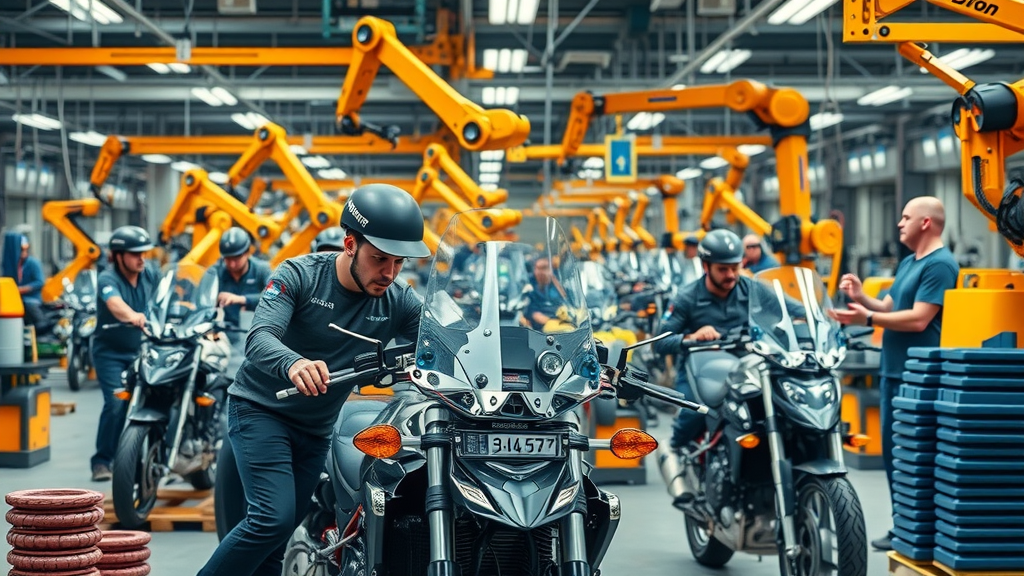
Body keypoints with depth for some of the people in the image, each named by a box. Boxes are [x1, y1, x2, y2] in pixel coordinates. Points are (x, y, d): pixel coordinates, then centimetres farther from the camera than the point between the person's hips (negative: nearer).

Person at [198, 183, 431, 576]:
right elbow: (258, 339, -30)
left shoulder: (398, 302, -6)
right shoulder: (299, 275, -17)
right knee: (273, 519, -22)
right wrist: (293, 363, -53)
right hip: (260, 410, -5)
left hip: (315, 430, 5)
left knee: (273, 544, 8)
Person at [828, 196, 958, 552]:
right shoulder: (908, 263, 18)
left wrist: (868, 318, -22)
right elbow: (888, 308, 18)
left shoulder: (940, 265, -14)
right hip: (894, 370, 10)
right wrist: (862, 298, 1)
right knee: (892, 451, 14)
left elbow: (918, 319, -21)